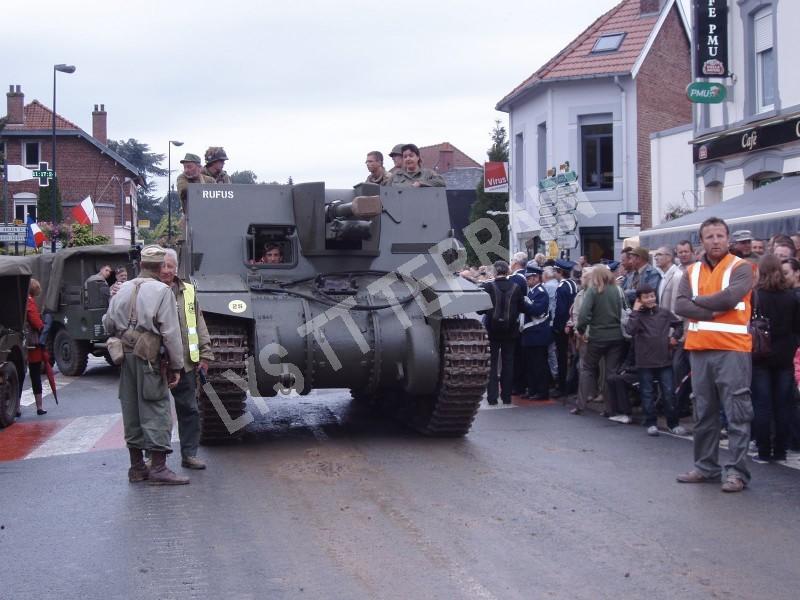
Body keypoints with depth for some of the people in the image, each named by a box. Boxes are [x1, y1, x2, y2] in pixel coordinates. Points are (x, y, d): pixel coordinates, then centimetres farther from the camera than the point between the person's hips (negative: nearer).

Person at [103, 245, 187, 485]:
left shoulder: (123, 289, 11)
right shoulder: (162, 291, -7)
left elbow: (108, 324, 15)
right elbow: (171, 332, -10)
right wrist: (176, 366, -6)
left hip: (125, 356, 6)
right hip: (148, 357, -6)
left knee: (131, 410, 12)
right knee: (156, 410, -2)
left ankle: (137, 466, 20)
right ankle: (158, 468, -4)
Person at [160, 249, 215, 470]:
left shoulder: (188, 292, 11)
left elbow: (199, 325, 13)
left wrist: (205, 354, 9)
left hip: (185, 362, 4)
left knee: (189, 409, 8)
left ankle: (189, 454, 17)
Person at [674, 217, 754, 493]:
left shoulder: (740, 268, -2)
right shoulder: (692, 271, 12)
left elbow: (729, 297, -19)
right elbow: (680, 305, 0)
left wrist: (698, 300, -4)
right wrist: (713, 311, -12)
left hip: (732, 349, -5)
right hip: (699, 348, 6)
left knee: (737, 413, -4)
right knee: (703, 412, 12)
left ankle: (736, 470, -2)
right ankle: (705, 466, 22)